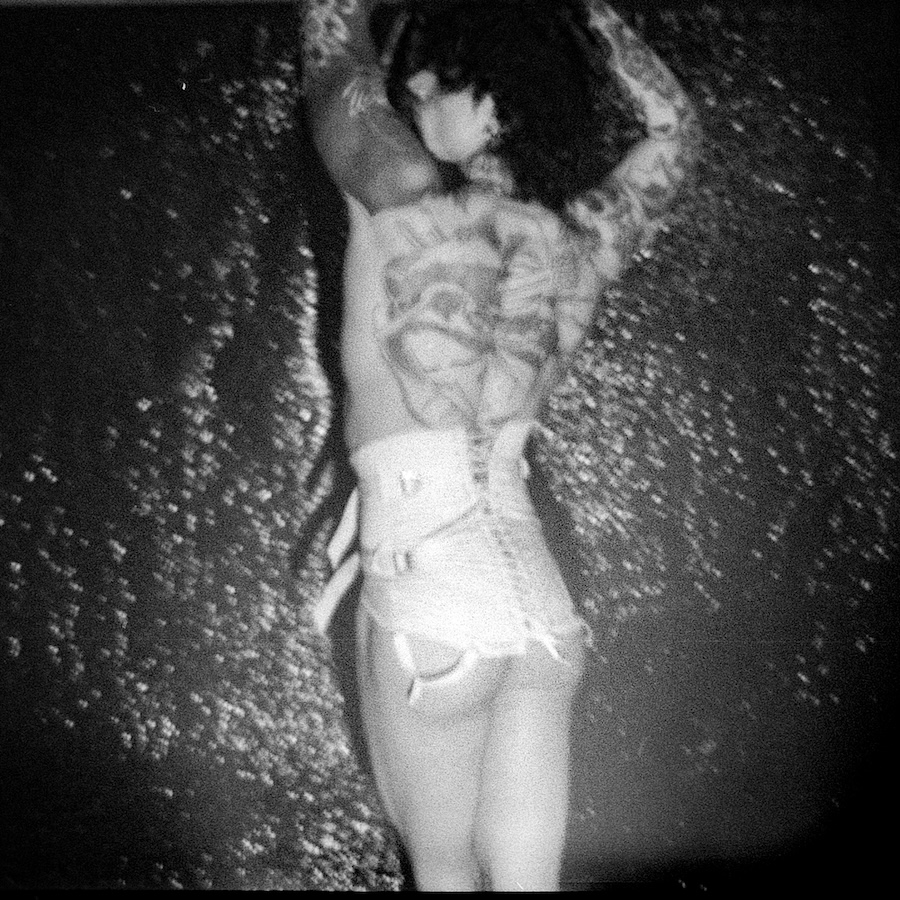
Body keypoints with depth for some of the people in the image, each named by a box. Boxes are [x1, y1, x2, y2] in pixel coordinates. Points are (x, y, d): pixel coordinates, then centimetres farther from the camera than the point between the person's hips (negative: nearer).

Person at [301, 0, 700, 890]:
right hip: (541, 604, 5)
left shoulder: (405, 201, -11)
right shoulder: (583, 239, 3)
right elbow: (674, 122, 22)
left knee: (446, 875, 13)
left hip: (425, 592, -5)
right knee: (524, 879, 9)